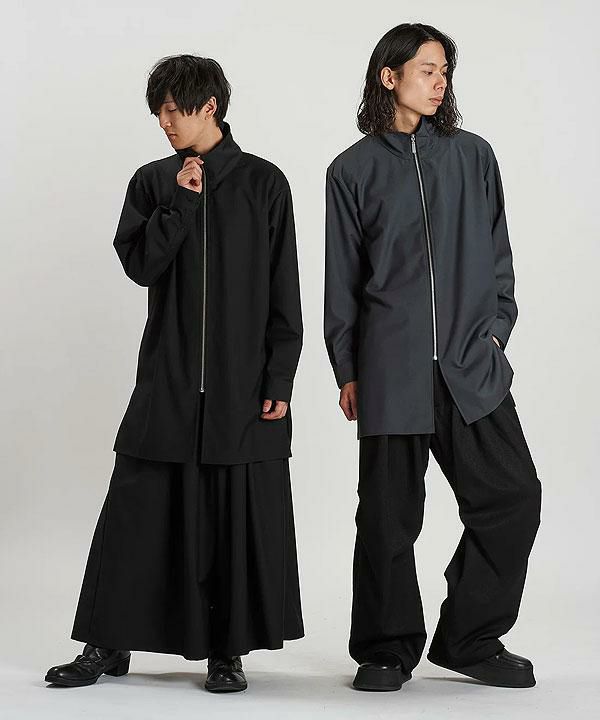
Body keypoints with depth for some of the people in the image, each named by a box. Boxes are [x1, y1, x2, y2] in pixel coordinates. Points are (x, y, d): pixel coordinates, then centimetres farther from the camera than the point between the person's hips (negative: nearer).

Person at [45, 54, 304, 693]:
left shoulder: (263, 183, 1)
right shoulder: (153, 183, 9)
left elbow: (283, 293, 0)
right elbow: (139, 263, -3)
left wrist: (279, 382, -5)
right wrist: (181, 202, -10)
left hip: (243, 387, -2)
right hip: (168, 378, 2)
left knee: (240, 517, 1)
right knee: (138, 509, 2)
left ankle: (227, 652, 12)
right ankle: (107, 645, 12)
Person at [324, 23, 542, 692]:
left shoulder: (473, 156, 11)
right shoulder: (354, 171, 6)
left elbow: (496, 254, 15)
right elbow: (341, 279, 8)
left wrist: (496, 328, 4)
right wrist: (346, 371, 6)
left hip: (472, 362, 2)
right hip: (392, 366, -2)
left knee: (512, 493, -2)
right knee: (389, 512, 1)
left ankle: (469, 639, 13)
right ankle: (387, 649, 16)